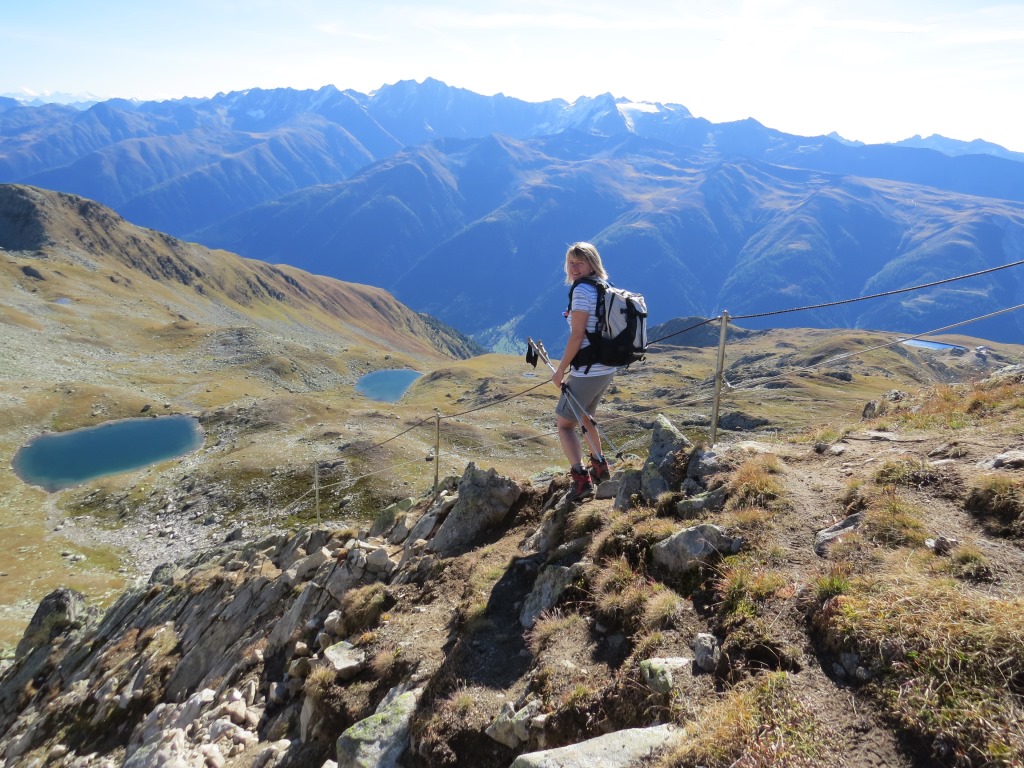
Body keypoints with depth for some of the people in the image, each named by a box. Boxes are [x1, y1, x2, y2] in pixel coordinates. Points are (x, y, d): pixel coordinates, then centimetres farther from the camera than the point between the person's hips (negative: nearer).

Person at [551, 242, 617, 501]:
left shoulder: (582, 290, -16)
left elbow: (577, 336, -19)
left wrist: (560, 370, -13)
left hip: (587, 371, -9)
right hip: (607, 369, 9)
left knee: (564, 422, 1)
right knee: (583, 416, 29)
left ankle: (581, 478, -8)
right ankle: (599, 466, 40)